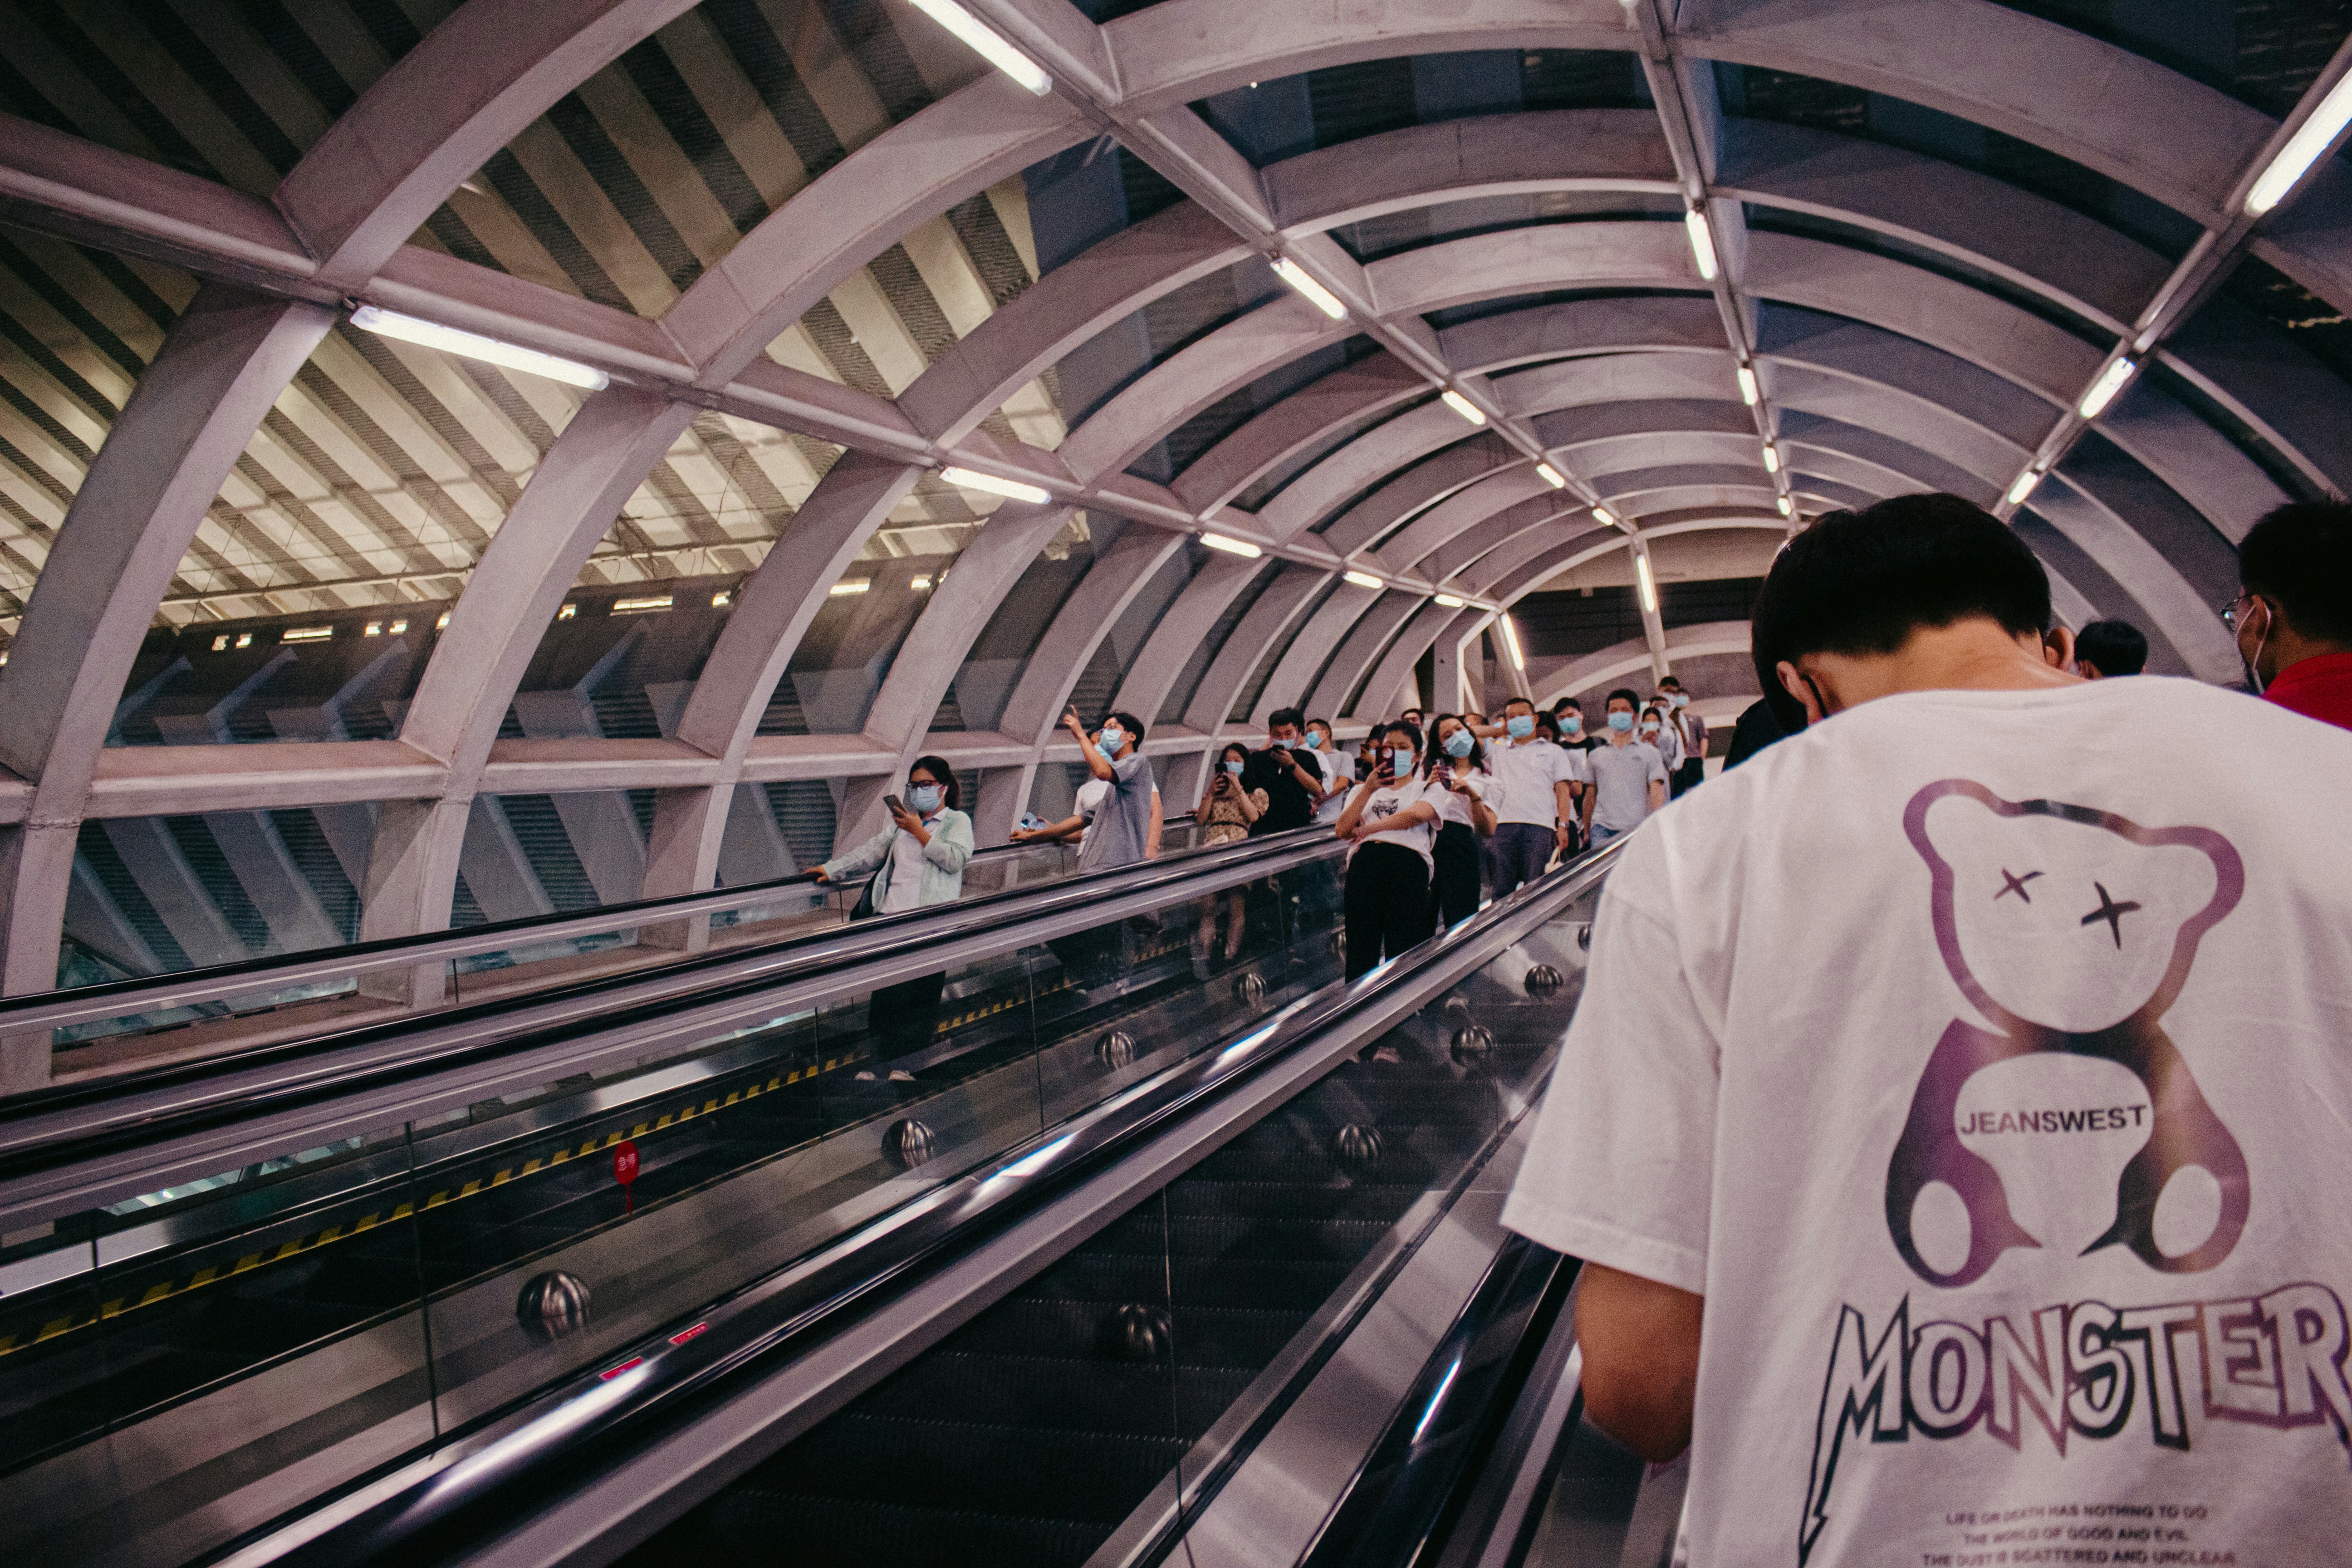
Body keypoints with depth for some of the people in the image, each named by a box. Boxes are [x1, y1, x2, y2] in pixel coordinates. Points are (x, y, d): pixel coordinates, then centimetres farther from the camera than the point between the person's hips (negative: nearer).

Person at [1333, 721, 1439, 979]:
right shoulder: (1363, 790, 27)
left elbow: (1418, 814, -6)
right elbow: (1341, 831, 10)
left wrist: (1369, 828, 1)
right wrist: (1368, 790, 1)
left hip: (1408, 863, -2)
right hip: (1363, 863, 3)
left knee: (1404, 949, -8)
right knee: (1361, 950, -3)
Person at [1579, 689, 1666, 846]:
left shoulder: (1649, 753, 13)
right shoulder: (1596, 755, 21)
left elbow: (1657, 791, 3)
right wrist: (1586, 832, 17)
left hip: (1637, 828, -1)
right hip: (1602, 827, 1)